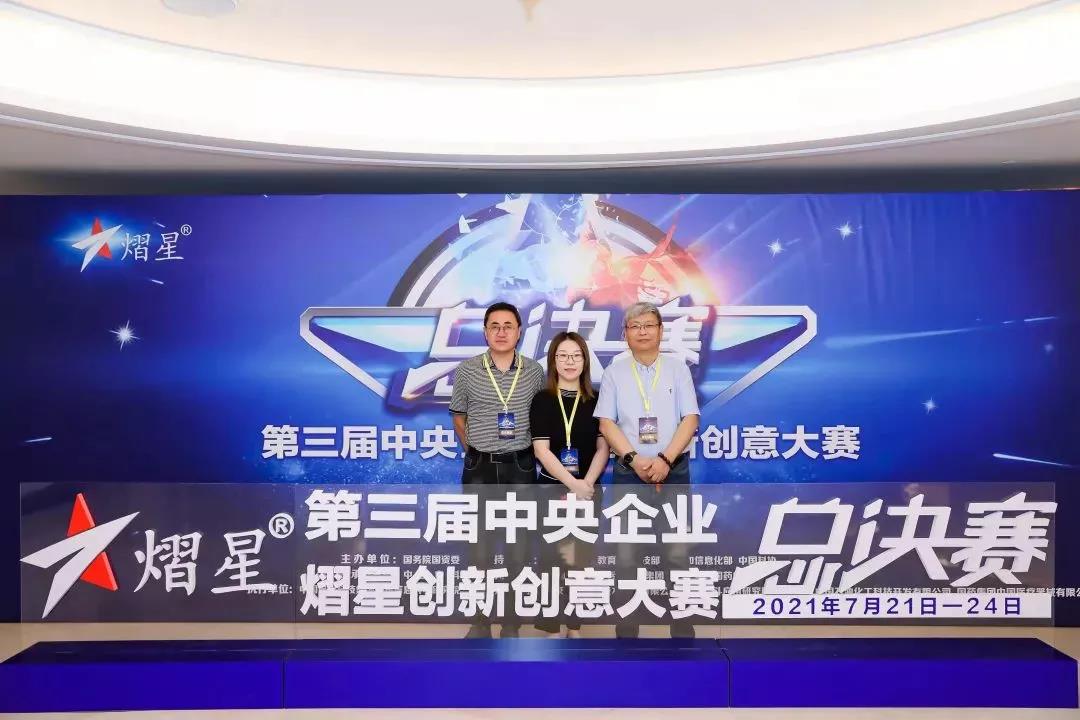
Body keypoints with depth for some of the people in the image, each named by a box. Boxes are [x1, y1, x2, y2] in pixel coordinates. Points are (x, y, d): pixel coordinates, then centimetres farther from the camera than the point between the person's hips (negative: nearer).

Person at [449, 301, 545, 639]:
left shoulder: (534, 371, 0)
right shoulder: (467, 370, -2)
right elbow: (459, 419, 9)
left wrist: (518, 455, 8)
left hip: (520, 467, 1)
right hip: (479, 468, 0)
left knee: (518, 548, 8)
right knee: (480, 549, 7)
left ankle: (512, 623, 22)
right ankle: (480, 621, 22)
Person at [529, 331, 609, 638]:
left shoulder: (596, 401, 5)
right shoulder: (542, 400, -1)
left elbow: (603, 448, 0)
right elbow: (541, 449, -8)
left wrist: (586, 484, -14)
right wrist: (572, 483, -18)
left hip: (589, 490, 2)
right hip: (552, 489, -2)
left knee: (582, 560, 7)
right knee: (552, 560, 0)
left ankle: (575, 628, 20)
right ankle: (552, 630, 11)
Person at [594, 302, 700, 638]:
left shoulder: (677, 367, 5)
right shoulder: (614, 371, 5)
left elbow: (690, 419, -1)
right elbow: (606, 423, 0)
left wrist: (664, 459, -13)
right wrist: (635, 459, -12)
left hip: (673, 470, 0)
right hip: (628, 471, 0)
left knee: (676, 553, 2)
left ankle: (682, 627, 14)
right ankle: (626, 628, 16)